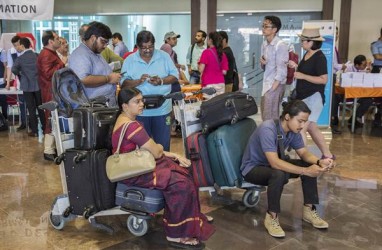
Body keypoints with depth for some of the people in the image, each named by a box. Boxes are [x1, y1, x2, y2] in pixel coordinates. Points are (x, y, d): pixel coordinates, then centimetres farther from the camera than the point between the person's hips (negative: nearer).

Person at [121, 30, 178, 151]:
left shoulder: (164, 56, 3)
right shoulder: (129, 60, 1)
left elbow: (175, 76, 2)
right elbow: (124, 83, -3)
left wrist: (161, 81, -16)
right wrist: (138, 81, -21)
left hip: (162, 109, 0)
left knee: (163, 145, 8)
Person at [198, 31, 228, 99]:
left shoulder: (206, 52, -7)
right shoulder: (222, 54, 6)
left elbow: (201, 70, -11)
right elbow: (224, 72, 6)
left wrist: (199, 62, 8)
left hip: (209, 84, -5)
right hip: (221, 84, 5)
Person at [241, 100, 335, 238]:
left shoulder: (293, 130, -9)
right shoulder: (267, 129, -33)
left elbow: (304, 153, -1)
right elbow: (275, 163, -39)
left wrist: (319, 162, -23)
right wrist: (306, 171, -39)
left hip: (274, 164, 8)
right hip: (253, 168, -8)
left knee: (311, 164, -10)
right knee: (279, 174, -39)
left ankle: (309, 210, 1)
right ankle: (271, 217, -20)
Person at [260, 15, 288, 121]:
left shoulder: (280, 45, -16)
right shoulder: (264, 44, 10)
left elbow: (281, 70, -18)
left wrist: (273, 88, -18)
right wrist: (262, 63, -5)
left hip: (276, 84, -8)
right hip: (266, 83, 8)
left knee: (270, 117, -4)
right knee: (265, 116, 14)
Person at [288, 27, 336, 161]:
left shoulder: (319, 57, -15)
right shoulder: (306, 54, 10)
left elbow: (323, 79, -20)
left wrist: (302, 76, -22)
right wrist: (296, 66, 4)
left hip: (314, 97, -9)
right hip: (304, 97, 9)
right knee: (311, 128, 17)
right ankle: (327, 155, 31)